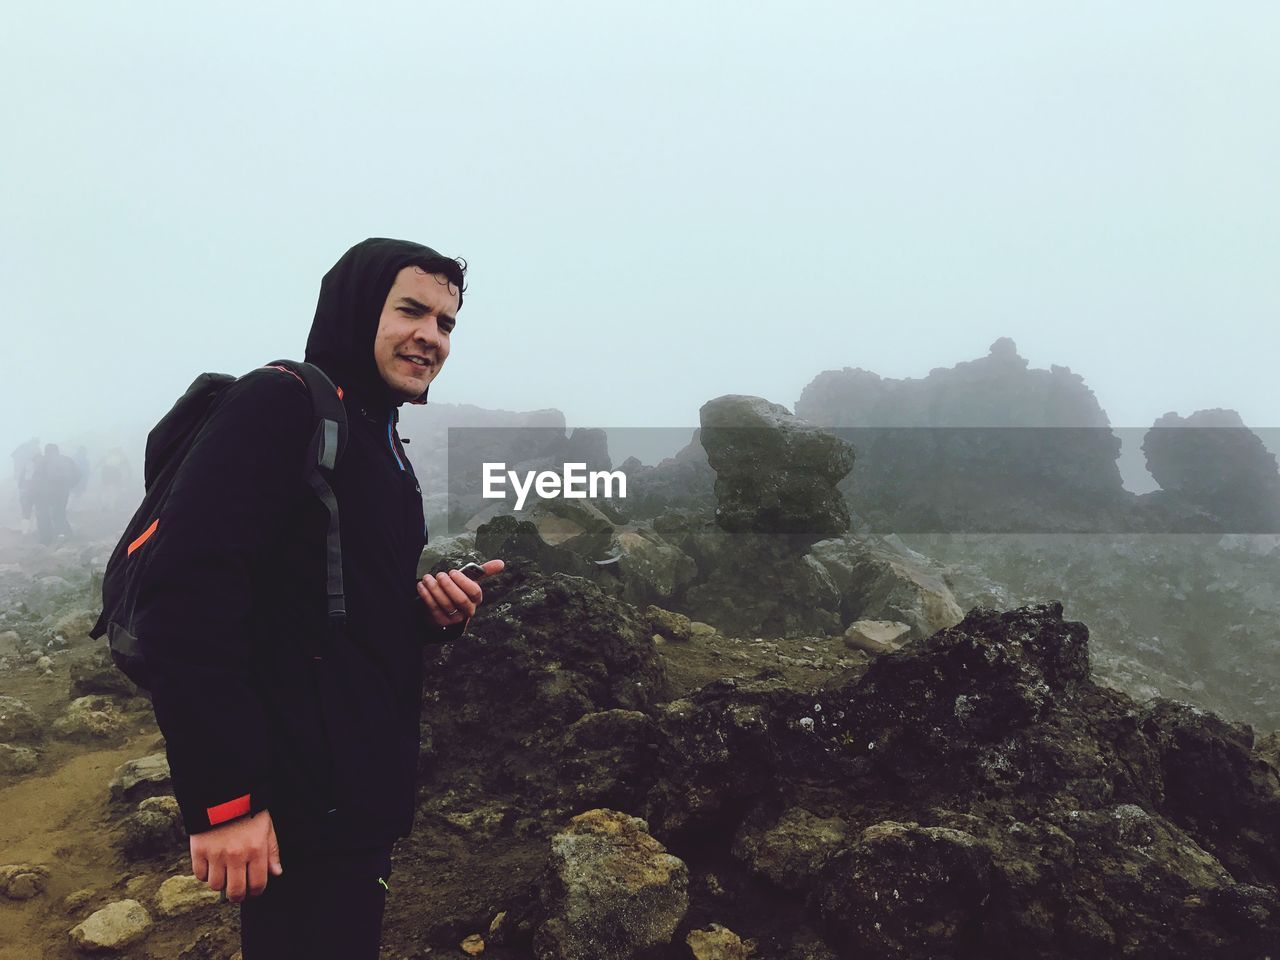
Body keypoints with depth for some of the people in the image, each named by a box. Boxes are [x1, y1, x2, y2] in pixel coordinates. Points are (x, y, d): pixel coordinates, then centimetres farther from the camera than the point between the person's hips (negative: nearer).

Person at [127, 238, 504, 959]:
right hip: (298, 810, -9)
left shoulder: (382, 446, 15)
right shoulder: (281, 403, -13)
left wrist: (437, 613, 0)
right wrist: (221, 799, -25)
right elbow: (186, 594, -24)